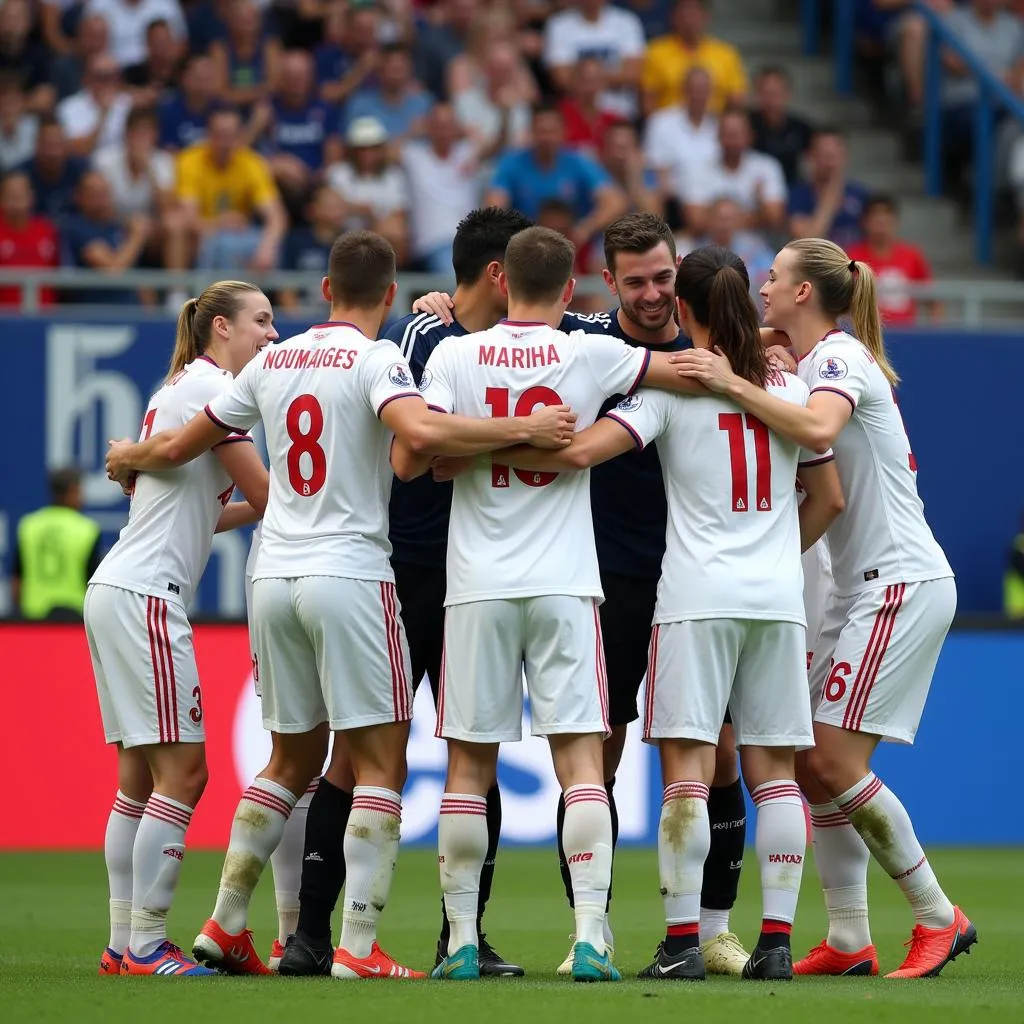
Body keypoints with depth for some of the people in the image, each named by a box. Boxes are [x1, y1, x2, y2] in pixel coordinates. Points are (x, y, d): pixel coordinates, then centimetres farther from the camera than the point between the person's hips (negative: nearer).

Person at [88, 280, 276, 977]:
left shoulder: (185, 388, 21)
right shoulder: (211, 385, -8)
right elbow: (265, 494, -8)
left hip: (121, 591, 10)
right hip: (145, 595, -10)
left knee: (142, 779, 9)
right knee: (182, 770, -9)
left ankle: (123, 944, 8)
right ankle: (146, 946, -10)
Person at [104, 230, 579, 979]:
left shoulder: (274, 361, 12)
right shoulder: (374, 360, -6)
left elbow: (180, 446, 22)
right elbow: (421, 432, -27)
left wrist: (130, 460, 42)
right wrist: (524, 430, -20)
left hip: (275, 577, 7)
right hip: (350, 574, -6)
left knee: (294, 758, 18)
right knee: (381, 760, -2)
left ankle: (226, 925, 19)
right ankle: (358, 947, -9)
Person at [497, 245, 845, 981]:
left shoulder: (669, 386, -4)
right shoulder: (791, 387, 10)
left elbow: (579, 451, -17)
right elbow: (829, 498, 17)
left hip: (696, 596, -4)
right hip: (778, 597, 4)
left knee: (688, 764, -6)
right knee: (775, 768, 5)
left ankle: (683, 941, -10)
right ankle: (777, 940, 1)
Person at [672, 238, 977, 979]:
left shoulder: (841, 357, -13)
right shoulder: (813, 363, 16)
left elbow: (818, 428, -33)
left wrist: (733, 384, -29)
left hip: (902, 582, -9)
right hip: (859, 585, 9)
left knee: (833, 761, -13)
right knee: (812, 765, 4)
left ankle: (938, 917, -2)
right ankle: (849, 940, 6)